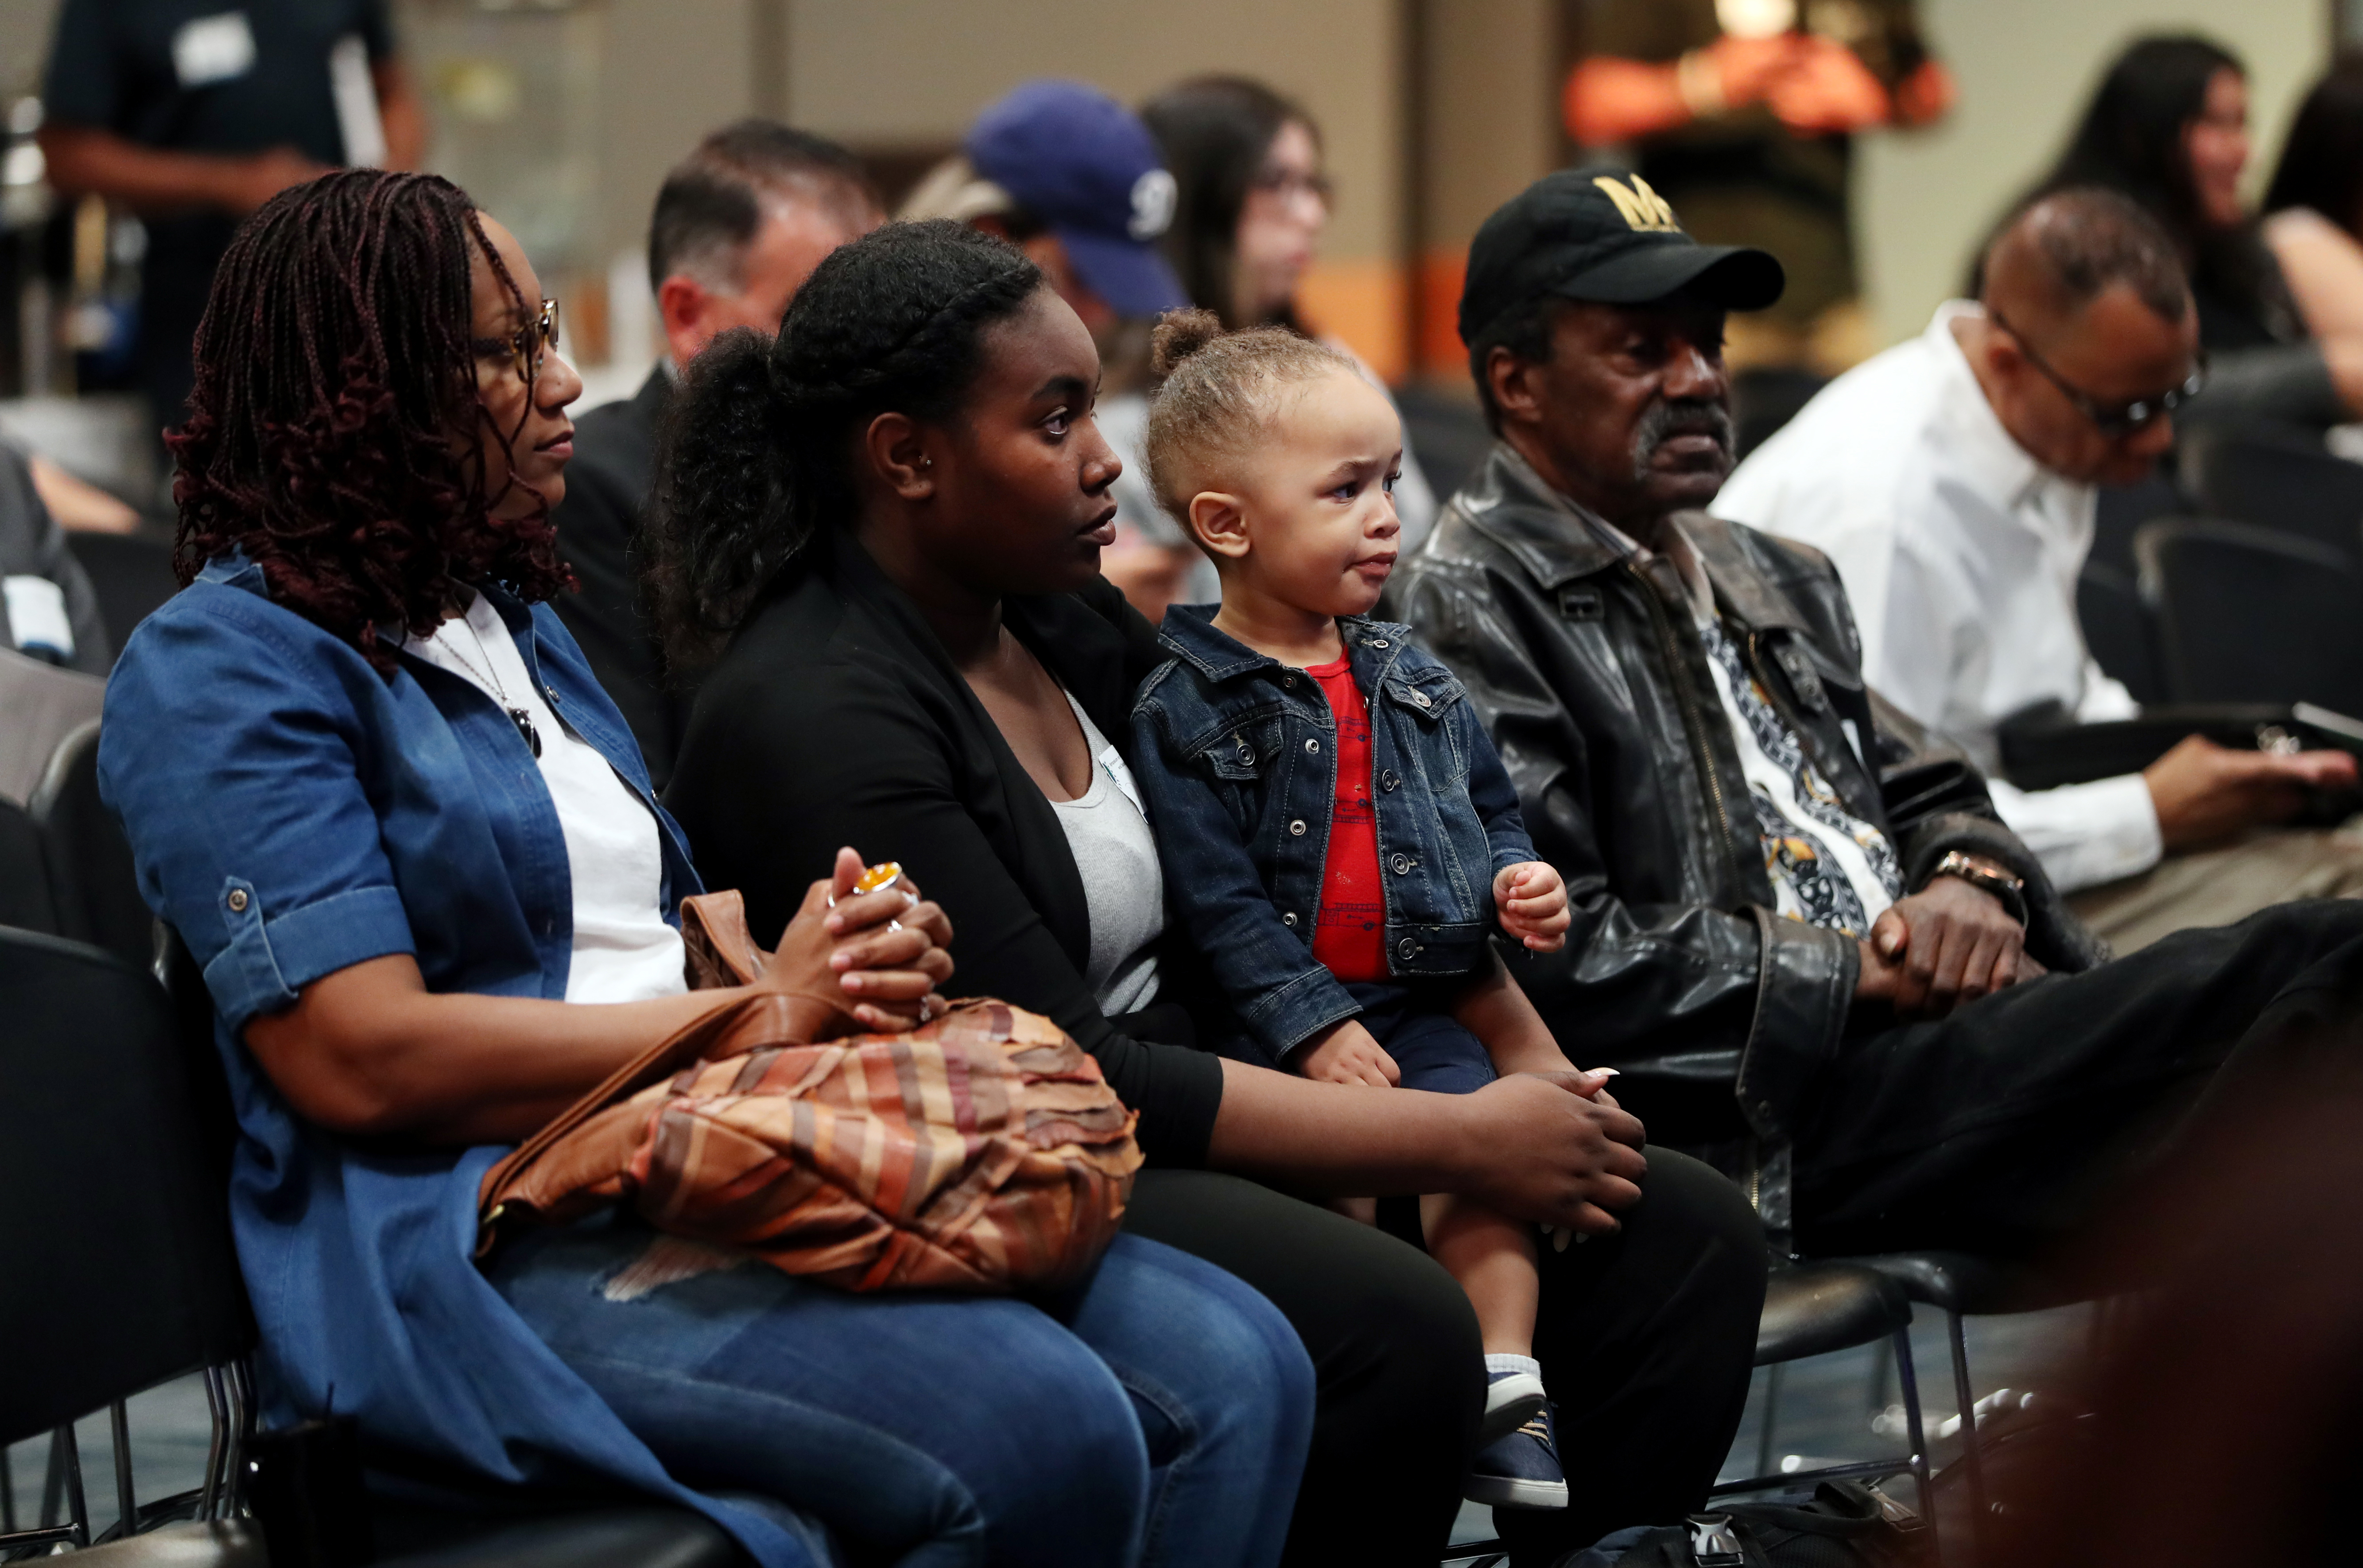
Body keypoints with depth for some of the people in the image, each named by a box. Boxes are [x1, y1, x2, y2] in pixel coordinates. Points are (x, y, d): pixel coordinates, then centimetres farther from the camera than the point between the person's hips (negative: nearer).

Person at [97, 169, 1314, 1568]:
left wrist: (856, 963, -3)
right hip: (482, 1256, -9)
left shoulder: (515, 620, 24)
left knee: (1235, 1373, -13)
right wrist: (766, 1011, -10)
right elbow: (364, 1058, -14)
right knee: (1041, 1426, -30)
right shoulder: (226, 667, -4)